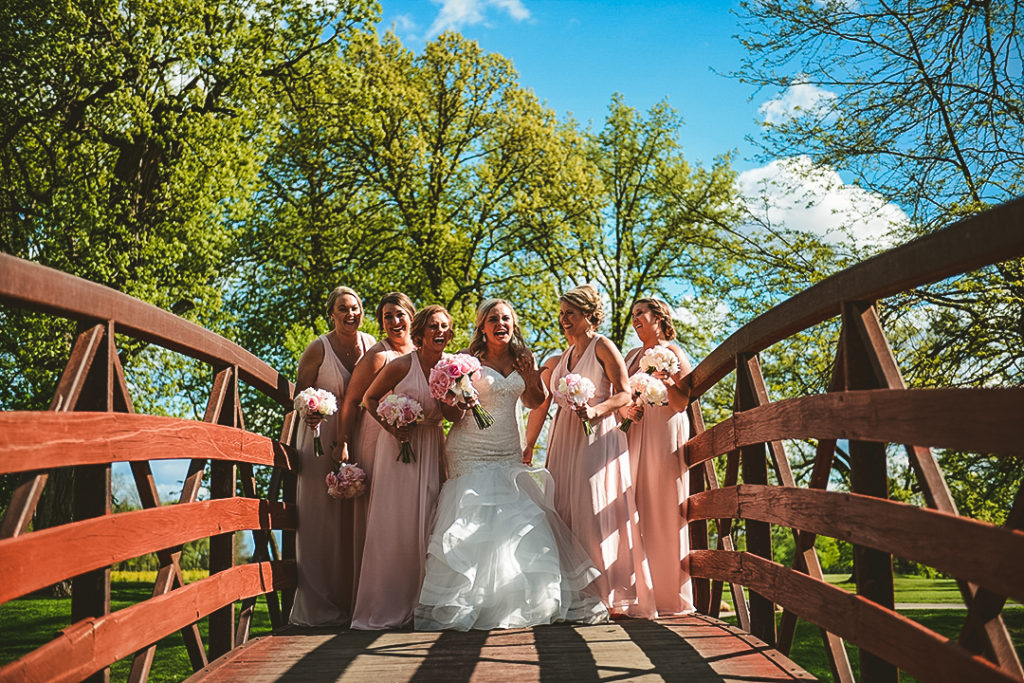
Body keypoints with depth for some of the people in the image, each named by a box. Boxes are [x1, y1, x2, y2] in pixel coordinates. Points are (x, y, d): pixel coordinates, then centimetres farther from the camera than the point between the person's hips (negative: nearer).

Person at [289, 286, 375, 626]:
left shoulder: (370, 344, 6)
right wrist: (308, 410, -22)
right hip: (322, 436, -4)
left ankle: (349, 601, 15)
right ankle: (317, 605, 5)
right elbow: (300, 392, -1)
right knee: (320, 516, -3)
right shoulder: (318, 349, -5)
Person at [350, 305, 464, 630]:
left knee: (426, 524, 4)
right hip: (399, 446, -4)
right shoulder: (402, 366, -10)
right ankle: (385, 608, 7)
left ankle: (421, 605, 13)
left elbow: (457, 416, 1)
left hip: (432, 450, 4)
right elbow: (369, 398, 1)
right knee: (393, 523, -3)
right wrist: (389, 426, -12)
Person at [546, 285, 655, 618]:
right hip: (566, 439, 7)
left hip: (596, 438, -7)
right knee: (567, 512, 3)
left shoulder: (603, 347, -4)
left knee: (596, 512, -9)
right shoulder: (567, 353, 18)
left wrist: (597, 409, -24)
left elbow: (625, 394, -8)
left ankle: (613, 598, -2)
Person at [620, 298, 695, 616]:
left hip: (665, 435, -6)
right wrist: (625, 408, -5)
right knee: (638, 511, 1)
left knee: (664, 511, -6)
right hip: (636, 436, 6)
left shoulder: (672, 352, 1)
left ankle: (671, 596, 0)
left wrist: (667, 382, -24)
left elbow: (681, 403, -6)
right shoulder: (632, 355, 20)